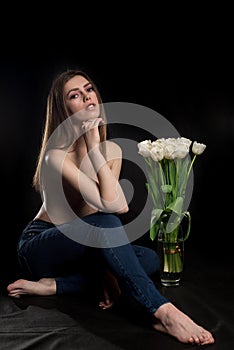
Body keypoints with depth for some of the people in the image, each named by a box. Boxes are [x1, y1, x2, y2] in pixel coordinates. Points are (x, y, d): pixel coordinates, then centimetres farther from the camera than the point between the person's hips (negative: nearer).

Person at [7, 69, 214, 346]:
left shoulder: (112, 150, -1)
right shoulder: (56, 157, -23)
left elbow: (115, 204, -6)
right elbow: (113, 205, -33)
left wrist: (108, 269, -16)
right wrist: (93, 147, -29)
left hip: (83, 248, 7)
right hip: (40, 247, -7)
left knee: (149, 259, -15)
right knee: (104, 220, -35)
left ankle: (53, 285, -17)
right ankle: (163, 313, -37)